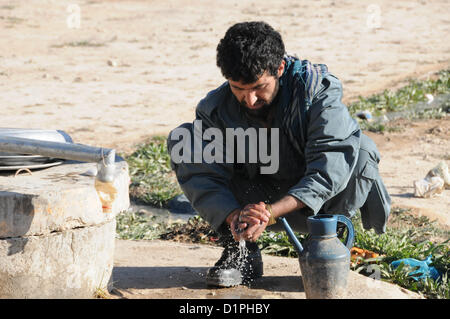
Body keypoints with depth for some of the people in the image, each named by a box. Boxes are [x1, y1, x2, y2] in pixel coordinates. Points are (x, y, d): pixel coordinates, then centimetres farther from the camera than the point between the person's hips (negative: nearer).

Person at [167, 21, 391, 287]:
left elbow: (330, 167, -32)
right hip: (256, 198, 3)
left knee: (362, 153, -35)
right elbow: (202, 176, -17)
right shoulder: (216, 109, -14)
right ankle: (241, 252, -12)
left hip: (318, 202, -3)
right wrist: (233, 216, -39)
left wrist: (271, 212, -43)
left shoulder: (318, 90, -23)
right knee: (182, 140, -15)